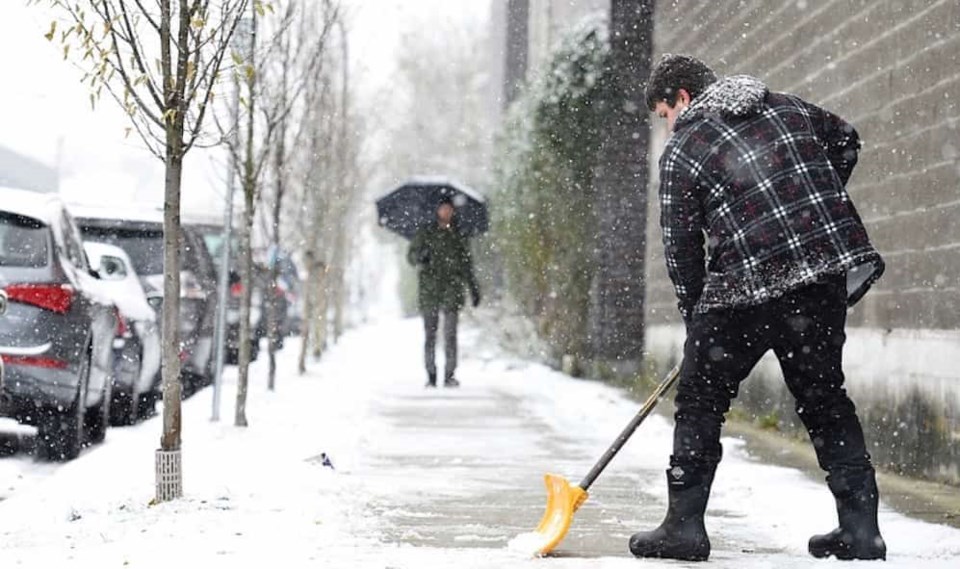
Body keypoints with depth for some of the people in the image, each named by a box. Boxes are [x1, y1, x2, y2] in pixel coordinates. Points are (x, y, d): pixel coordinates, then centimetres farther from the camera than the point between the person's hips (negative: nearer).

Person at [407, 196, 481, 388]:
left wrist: (474, 289, 14)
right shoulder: (425, 233, 10)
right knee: (430, 333, -2)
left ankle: (449, 375, -8)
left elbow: (467, 266, 19)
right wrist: (420, 257, -16)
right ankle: (431, 375, 4)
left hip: (452, 288, 0)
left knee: (450, 333, -9)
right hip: (429, 288, 0)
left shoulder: (459, 236, 14)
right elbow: (411, 255, 7)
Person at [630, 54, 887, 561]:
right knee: (824, 398, 15)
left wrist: (695, 313, 14)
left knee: (700, 400, 10)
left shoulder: (682, 150, 1)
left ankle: (684, 526, 10)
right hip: (827, 276, 5)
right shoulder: (789, 109, 16)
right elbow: (845, 142, 32)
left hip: (745, 288, -5)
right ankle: (860, 529, 12)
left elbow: (681, 248, 3)